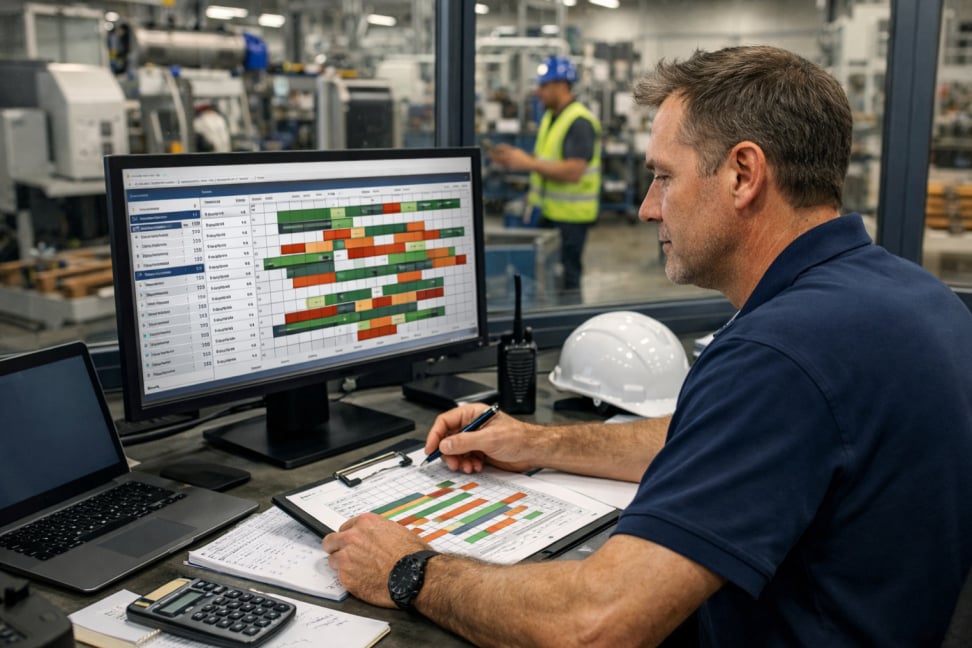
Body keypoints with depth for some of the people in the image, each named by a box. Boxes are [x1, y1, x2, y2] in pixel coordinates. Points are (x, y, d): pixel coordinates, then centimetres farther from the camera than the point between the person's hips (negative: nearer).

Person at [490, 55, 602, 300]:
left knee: (565, 278, -3)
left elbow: (573, 171, -25)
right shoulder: (550, 117, 13)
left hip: (570, 215, -9)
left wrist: (528, 163, -21)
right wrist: (515, 158, 5)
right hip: (548, 211, 9)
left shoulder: (580, 122, -16)